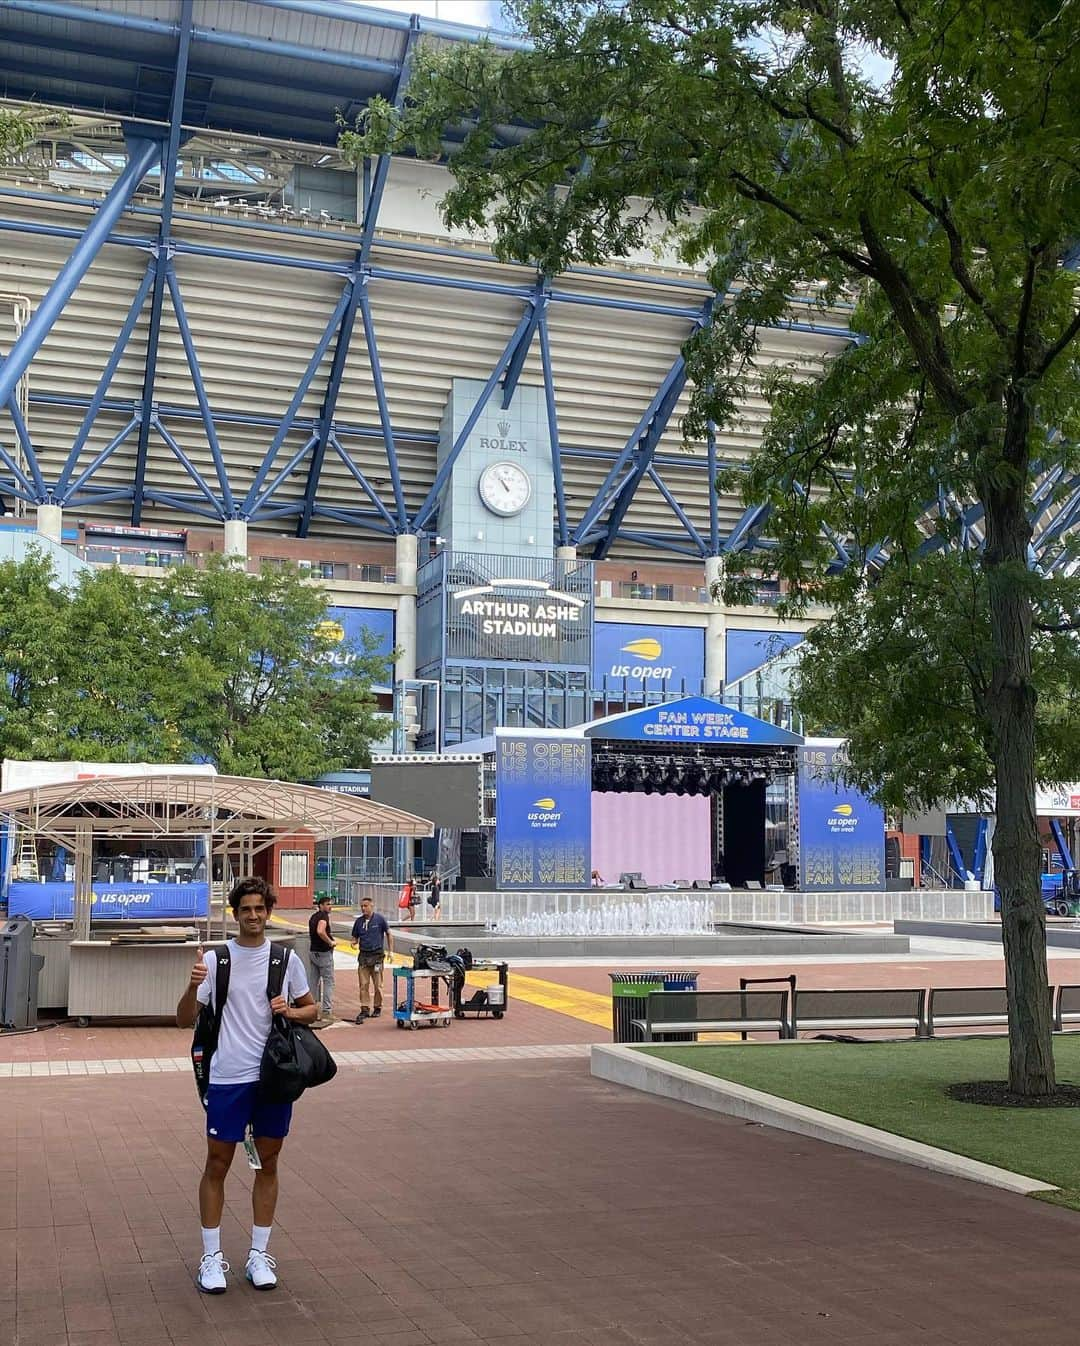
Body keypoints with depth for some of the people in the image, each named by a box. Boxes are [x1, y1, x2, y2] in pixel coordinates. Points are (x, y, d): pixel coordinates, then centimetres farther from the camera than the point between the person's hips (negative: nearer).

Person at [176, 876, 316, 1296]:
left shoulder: (286, 959, 2)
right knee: (217, 1164, 4)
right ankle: (211, 1257, 18)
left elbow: (310, 1008, 13)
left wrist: (291, 1011, -9)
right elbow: (185, 1020, -4)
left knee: (267, 1164, 10)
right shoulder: (214, 958, -3)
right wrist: (193, 985, -23)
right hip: (228, 1077, -2)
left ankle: (259, 1255, 22)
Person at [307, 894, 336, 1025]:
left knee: (314, 981, 14)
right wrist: (330, 942, -20)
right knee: (328, 981, -2)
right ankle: (326, 1011, -5)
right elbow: (320, 931, -33)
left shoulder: (313, 916, 12)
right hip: (324, 953, -8)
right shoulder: (323, 916, -16)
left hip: (313, 952, 8)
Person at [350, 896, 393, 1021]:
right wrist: (354, 943, -8)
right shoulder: (359, 921, 6)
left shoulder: (380, 919, -3)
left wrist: (391, 951, 0)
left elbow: (388, 934, 5)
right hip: (363, 955, 3)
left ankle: (377, 1008, 18)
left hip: (377, 955, -3)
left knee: (378, 985, 5)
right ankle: (364, 1009, 4)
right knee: (363, 985, 0)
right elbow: (355, 937, 15)